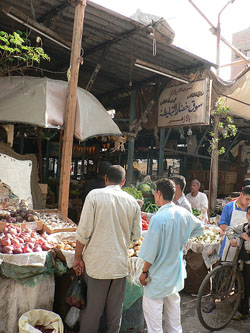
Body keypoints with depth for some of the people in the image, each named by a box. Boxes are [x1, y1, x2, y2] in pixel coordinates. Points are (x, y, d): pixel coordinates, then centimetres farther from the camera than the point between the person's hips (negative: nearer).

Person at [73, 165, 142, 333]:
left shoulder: (94, 195, -9)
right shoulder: (132, 201, 0)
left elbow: (84, 232, -11)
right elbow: (136, 236, 6)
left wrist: (78, 258, 0)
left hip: (97, 263, -2)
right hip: (120, 264, 3)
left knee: (92, 309, 10)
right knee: (115, 311, 16)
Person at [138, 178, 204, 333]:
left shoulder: (158, 218, -25)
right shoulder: (183, 213, -5)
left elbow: (150, 252, -22)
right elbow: (199, 229, 14)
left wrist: (144, 272, -9)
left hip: (159, 276, -7)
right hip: (176, 273, 7)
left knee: (152, 310, 6)